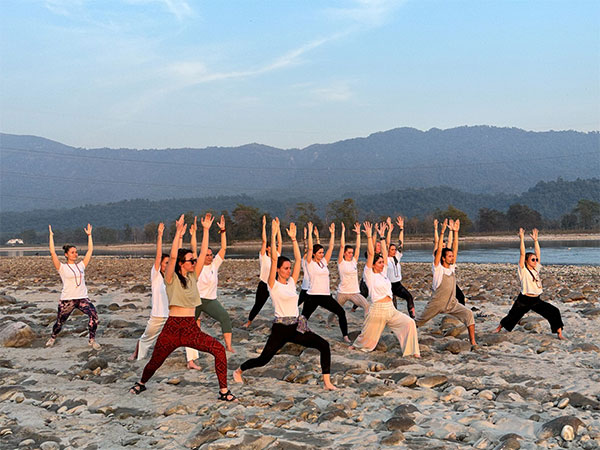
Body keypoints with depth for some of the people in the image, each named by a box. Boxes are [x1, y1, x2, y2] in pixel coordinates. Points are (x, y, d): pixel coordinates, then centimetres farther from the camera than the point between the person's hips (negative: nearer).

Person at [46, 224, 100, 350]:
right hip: (67, 300, -2)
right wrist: (51, 236, -7)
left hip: (82, 298, 3)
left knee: (93, 315, -20)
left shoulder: (81, 265, 10)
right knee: (60, 322, 11)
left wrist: (89, 235, 14)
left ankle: (92, 340, -5)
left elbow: (90, 250, 12)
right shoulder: (62, 267, -1)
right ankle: (53, 338, 43)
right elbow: (53, 252, -10)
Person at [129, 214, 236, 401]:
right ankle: (141, 383, 42)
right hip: (173, 327, -4)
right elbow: (172, 256, -21)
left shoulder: (193, 277, 10)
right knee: (155, 362, 9)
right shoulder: (171, 278, -4)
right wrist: (178, 234, -27)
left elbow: (203, 253, 5)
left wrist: (206, 230, 2)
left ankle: (223, 390, -7)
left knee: (219, 349, -13)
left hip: (191, 328, 4)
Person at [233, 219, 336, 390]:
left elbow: (298, 259, 8)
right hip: (280, 328, -5)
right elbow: (274, 259, -15)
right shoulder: (273, 285, -6)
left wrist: (293, 238, 7)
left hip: (296, 328, 6)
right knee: (263, 359, 1)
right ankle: (238, 371, 30)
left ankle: (327, 382, -5)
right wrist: (273, 235, -17)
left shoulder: (291, 283, 10)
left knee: (324, 345, -10)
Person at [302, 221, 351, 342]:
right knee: (304, 318, 1)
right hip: (313, 296, -5)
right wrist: (310, 232, -18)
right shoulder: (310, 263, -3)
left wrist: (332, 233, 7)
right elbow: (310, 248, -15)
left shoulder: (324, 262, 11)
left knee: (341, 312, -5)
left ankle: (345, 336, 1)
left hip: (326, 295, 5)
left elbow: (331, 247, 9)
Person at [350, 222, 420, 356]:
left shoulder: (383, 273, 12)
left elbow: (385, 253, 11)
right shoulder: (369, 275, -4)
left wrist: (382, 236, 11)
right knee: (368, 340, 7)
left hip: (391, 310, 6)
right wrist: (369, 236, -12)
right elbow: (371, 254, -12)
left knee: (409, 323, -15)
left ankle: (411, 351, -10)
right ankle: (356, 345, 39)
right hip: (377, 311, -6)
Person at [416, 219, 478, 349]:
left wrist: (455, 232, -3)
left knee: (468, 314, -18)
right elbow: (439, 249, -17)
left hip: (452, 304, 4)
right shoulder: (438, 268, -7)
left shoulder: (452, 267, 6)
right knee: (419, 321, 9)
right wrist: (442, 231, -22)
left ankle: (473, 342, -17)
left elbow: (455, 248, 2)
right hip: (437, 304, -4)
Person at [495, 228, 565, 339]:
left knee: (554, 312, -8)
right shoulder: (523, 270, -7)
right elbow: (522, 254, -16)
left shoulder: (536, 269, 9)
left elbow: (538, 253, 8)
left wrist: (535, 240, 6)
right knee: (512, 317, 6)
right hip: (524, 300, -5)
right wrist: (522, 239, -17)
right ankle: (499, 329, 32)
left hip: (536, 301, 5)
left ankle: (559, 334, 0)